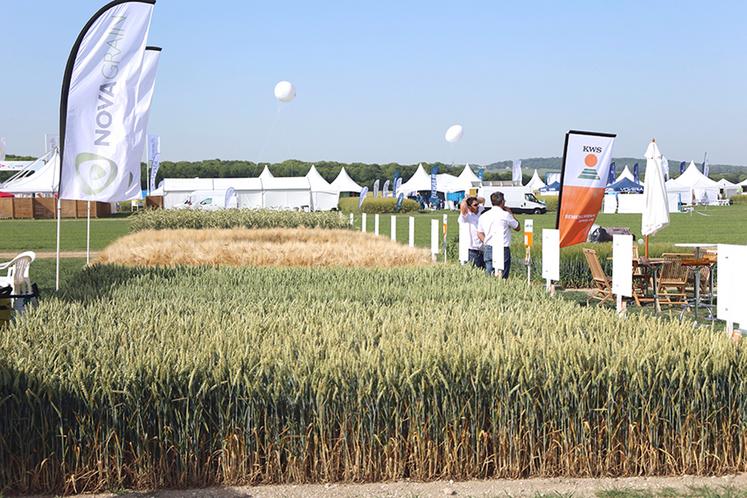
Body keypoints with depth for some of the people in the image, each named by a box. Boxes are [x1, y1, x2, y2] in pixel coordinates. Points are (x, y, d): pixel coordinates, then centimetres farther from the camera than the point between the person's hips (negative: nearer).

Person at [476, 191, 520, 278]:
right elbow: (517, 228, 7)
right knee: (502, 277, -3)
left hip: (488, 249, 5)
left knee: (488, 276, 8)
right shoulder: (506, 215, -7)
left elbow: (480, 234, 14)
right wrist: (511, 213, 14)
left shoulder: (484, 216, 10)